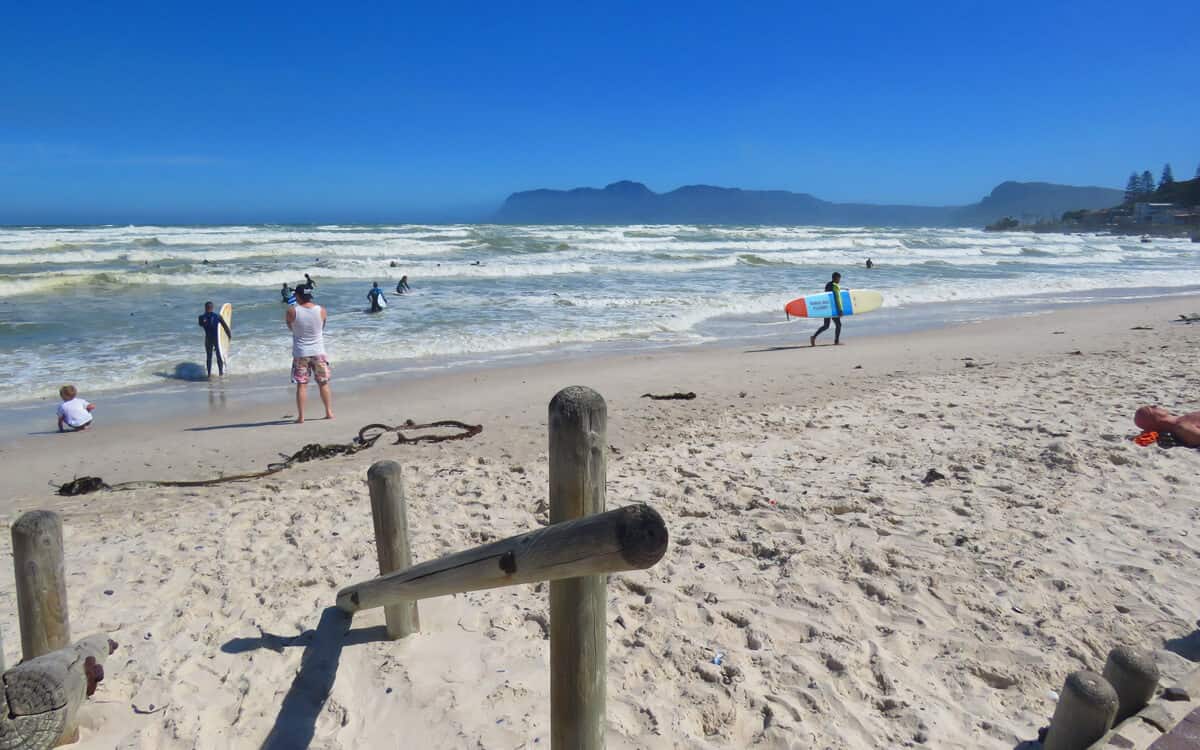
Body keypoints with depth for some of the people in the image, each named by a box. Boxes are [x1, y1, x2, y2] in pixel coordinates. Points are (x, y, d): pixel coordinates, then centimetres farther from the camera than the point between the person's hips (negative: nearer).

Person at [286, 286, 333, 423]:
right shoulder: (321, 310, -6)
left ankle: (301, 416, 4)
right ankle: (329, 412, 17)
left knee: (301, 384, 4)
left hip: (300, 353, -1)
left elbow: (290, 327, 6)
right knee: (323, 383, 12)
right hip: (318, 352, 2)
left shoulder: (292, 311, -11)